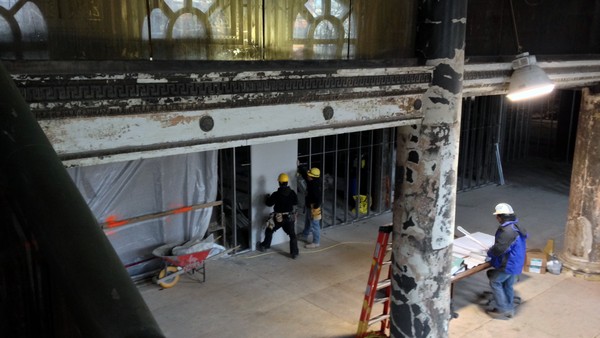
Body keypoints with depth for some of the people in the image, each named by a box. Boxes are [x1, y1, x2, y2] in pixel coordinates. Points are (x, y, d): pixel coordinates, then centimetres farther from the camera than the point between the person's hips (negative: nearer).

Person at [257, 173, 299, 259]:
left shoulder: (276, 194, -17)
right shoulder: (292, 193, -6)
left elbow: (269, 203, -8)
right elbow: (295, 202, 9)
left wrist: (268, 197, 12)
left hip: (278, 218, -2)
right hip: (290, 217, 2)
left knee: (269, 231, 20)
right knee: (292, 235, 10)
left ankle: (264, 246, 32)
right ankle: (294, 253, 7)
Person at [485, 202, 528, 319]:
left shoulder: (507, 230, -26)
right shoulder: (516, 227, 8)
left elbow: (499, 248, -26)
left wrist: (489, 253, -5)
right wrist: (493, 250, 10)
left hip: (508, 264, -9)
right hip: (516, 263, 9)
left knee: (495, 282, 3)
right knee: (508, 285, 19)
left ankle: (502, 309, 5)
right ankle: (509, 309, 27)